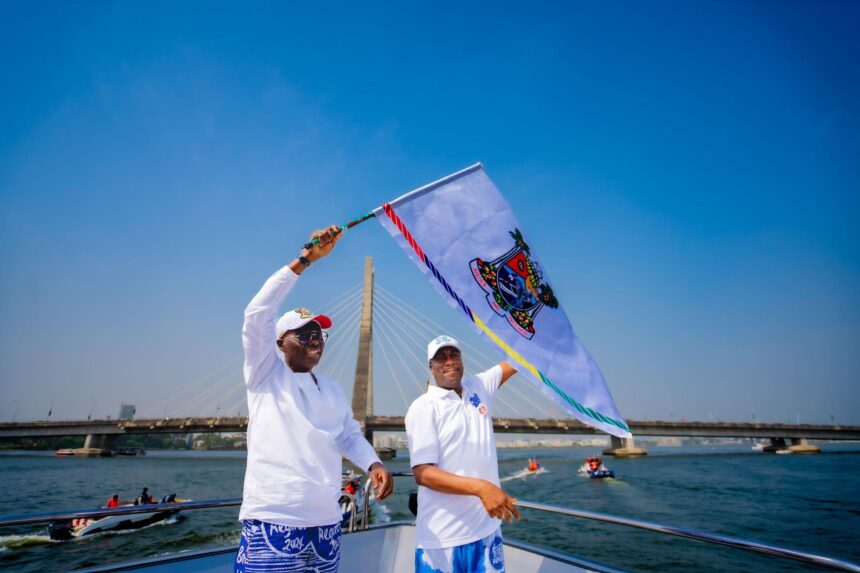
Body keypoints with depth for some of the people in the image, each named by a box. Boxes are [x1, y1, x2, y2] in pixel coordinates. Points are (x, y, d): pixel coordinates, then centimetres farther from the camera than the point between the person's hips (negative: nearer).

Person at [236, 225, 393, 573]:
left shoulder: (333, 390, 15)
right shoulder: (266, 374, -1)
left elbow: (350, 436, 14)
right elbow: (258, 313, -13)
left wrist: (374, 464, -8)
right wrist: (305, 259, -17)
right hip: (273, 523, -5)